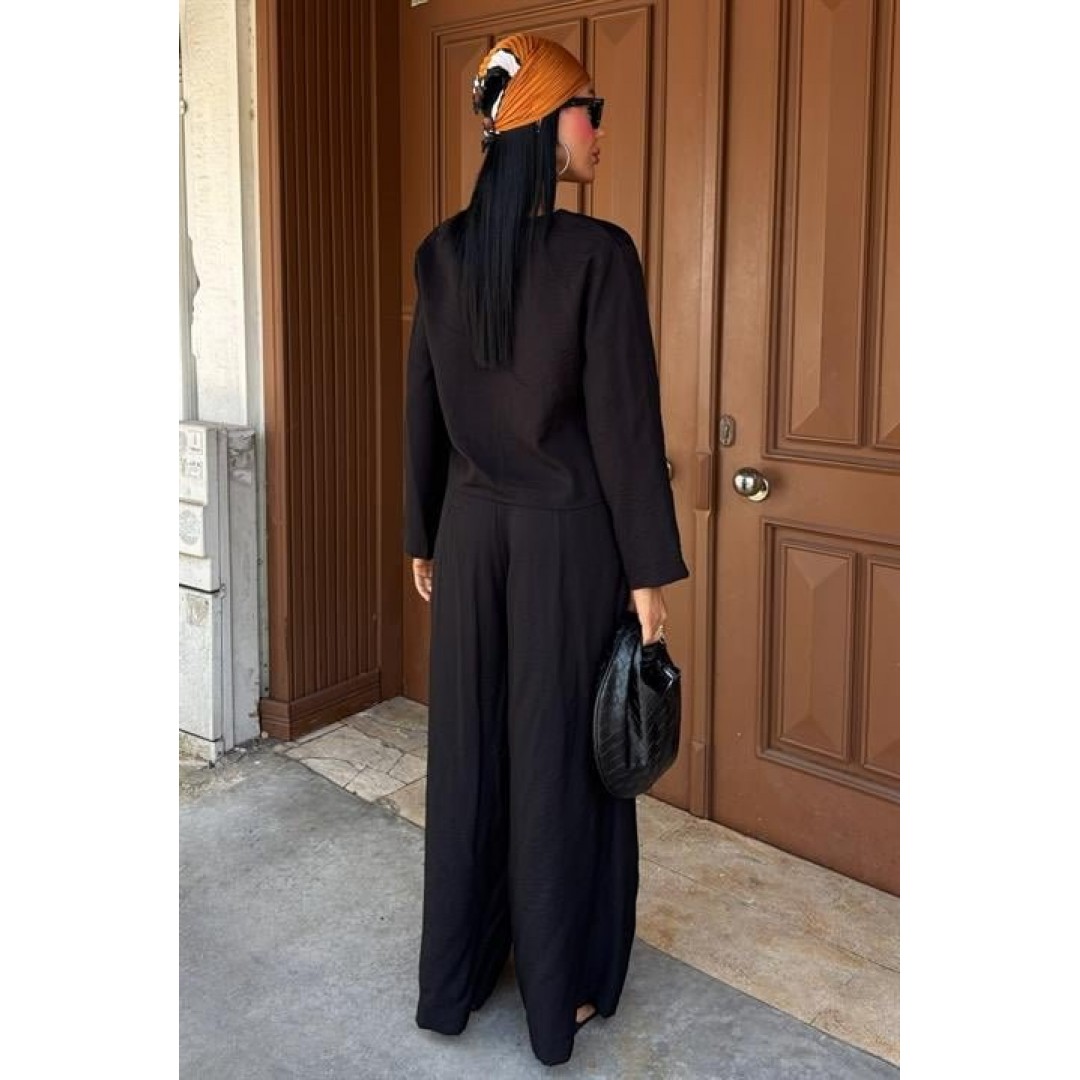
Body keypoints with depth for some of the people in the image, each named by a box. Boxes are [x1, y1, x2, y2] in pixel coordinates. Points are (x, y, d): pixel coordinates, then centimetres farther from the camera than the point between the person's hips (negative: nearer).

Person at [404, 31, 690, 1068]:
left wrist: (423, 537, 16)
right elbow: (624, 420, -15)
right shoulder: (599, 253, -15)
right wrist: (648, 568, -9)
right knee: (562, 755, 7)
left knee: (468, 749, 15)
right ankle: (559, 991, 23)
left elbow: (423, 408, 7)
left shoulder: (442, 252, 2)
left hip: (471, 531, 5)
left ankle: (454, 977, 30)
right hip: (568, 535, -5)